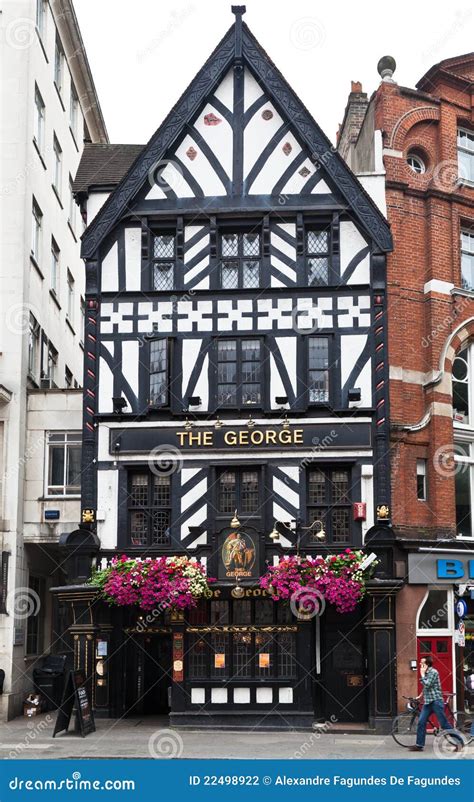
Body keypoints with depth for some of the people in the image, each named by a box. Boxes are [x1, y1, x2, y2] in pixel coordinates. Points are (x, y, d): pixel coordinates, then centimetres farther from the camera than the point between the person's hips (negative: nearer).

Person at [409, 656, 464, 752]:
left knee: (444, 724, -5)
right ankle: (419, 745, 3)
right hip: (427, 702, 8)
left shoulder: (433, 672, -12)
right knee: (421, 722, 0)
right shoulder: (426, 673, 15)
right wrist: (420, 695, 24)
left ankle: (459, 742, 5)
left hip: (436, 701, -8)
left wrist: (422, 674, -12)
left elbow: (427, 684, -21)